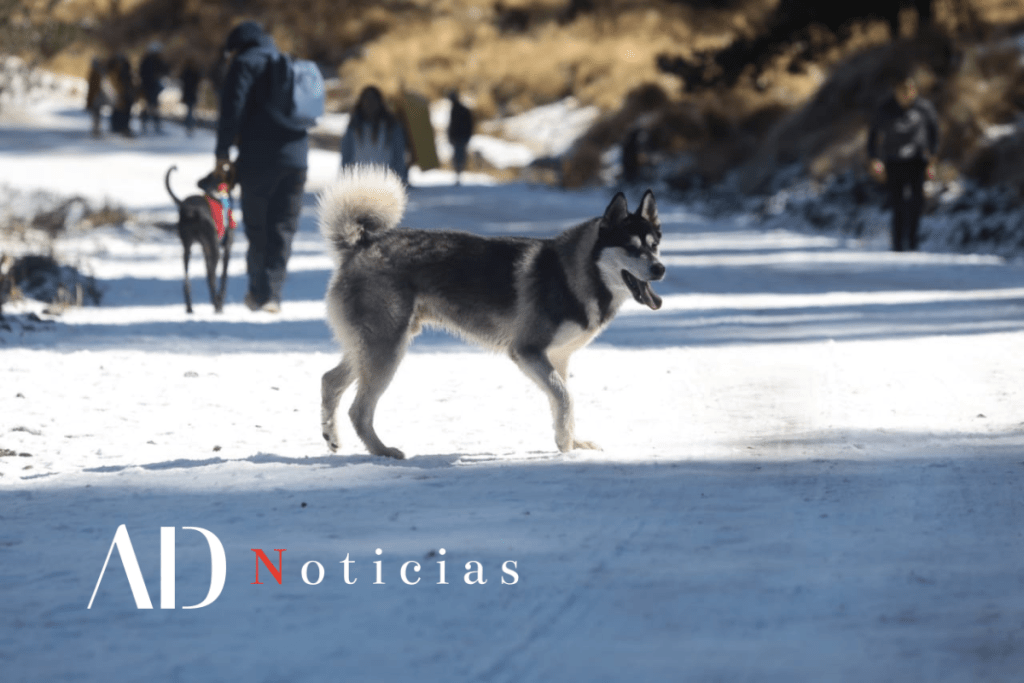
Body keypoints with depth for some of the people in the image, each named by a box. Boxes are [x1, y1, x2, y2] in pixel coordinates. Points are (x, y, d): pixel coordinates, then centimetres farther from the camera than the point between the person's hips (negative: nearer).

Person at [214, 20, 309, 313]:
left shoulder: (246, 64, -1)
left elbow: (232, 110, -10)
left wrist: (222, 154, -6)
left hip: (259, 157, -5)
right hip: (296, 158, 5)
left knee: (257, 226, 5)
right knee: (284, 228, 6)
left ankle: (260, 292, 7)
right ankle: (272, 292, 0)